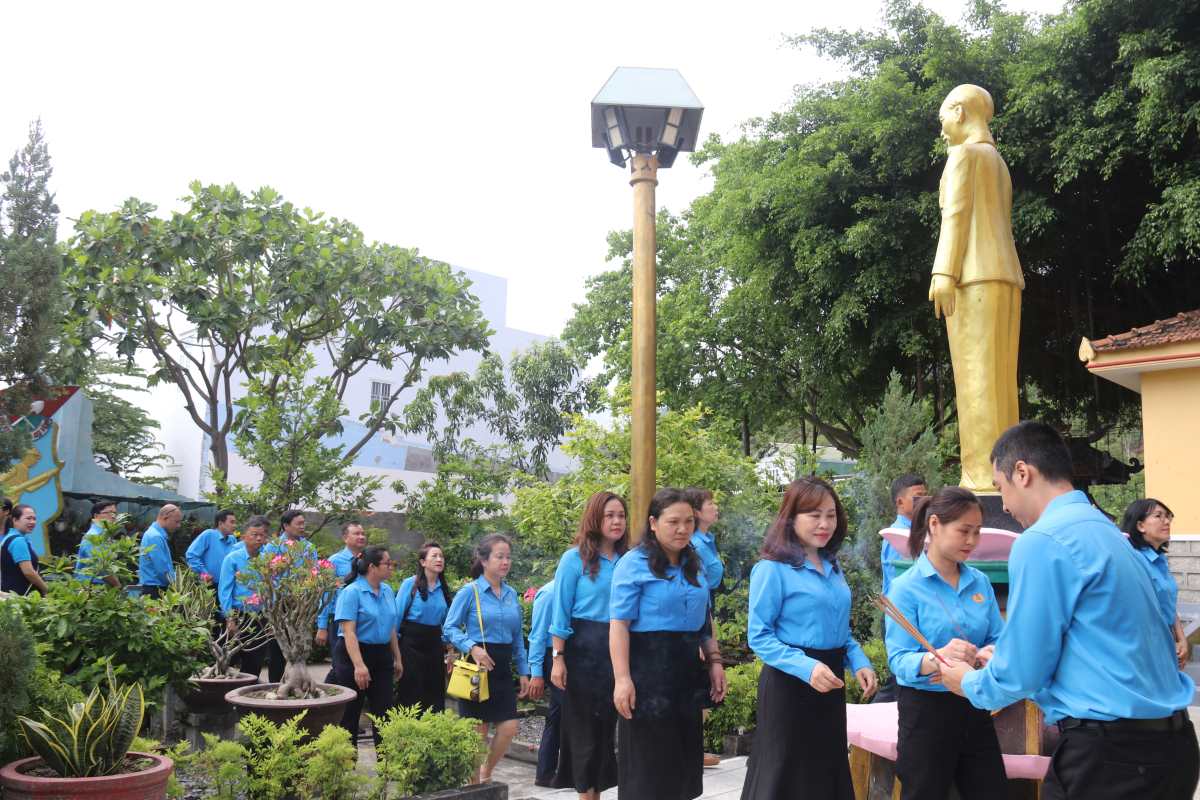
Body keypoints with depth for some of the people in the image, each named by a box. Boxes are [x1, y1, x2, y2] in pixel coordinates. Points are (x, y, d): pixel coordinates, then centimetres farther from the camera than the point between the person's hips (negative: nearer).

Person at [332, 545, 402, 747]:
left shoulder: (388, 591, 7)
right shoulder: (352, 592, -14)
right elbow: (349, 632, -21)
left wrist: (397, 658, 17)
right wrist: (359, 665, -28)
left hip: (382, 656, 7)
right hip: (354, 654, -7)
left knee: (384, 713, 6)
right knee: (349, 715, 4)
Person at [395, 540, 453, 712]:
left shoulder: (444, 588, 7)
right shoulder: (410, 584, -7)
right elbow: (397, 616, -5)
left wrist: (447, 647, 12)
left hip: (435, 645, 5)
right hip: (412, 643, -5)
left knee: (435, 697, 8)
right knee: (410, 698, 1)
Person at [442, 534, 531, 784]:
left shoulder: (511, 594, 10)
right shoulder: (470, 591, -7)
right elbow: (449, 628, -9)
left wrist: (524, 672, 12)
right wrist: (472, 648, -24)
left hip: (503, 667, 5)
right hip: (477, 665, -5)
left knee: (509, 728, 0)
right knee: (478, 732, 2)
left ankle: (485, 773, 25)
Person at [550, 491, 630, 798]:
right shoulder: (575, 558, -4)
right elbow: (561, 613, -6)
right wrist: (558, 658, -12)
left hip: (618, 650, 4)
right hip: (584, 650, -4)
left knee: (607, 724, 10)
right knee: (584, 724, 3)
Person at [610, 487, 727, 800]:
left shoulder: (694, 565, 12)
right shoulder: (634, 563, -9)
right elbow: (619, 624, -14)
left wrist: (714, 661, 11)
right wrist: (622, 679, -21)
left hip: (687, 669, 7)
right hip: (648, 668, -7)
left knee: (683, 757, 13)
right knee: (648, 762, 1)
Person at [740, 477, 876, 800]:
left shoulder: (833, 567, 9)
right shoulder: (772, 569, -13)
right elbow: (759, 636, -16)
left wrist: (859, 662, 0)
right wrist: (806, 667, -28)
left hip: (830, 682, 7)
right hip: (789, 684, -7)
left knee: (828, 771, 17)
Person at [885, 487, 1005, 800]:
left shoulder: (981, 582, 4)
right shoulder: (906, 587, -12)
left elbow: (998, 639, 4)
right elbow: (898, 660, -18)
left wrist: (993, 654, -20)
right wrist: (938, 657, -38)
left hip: (974, 707, 5)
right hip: (926, 710, -5)